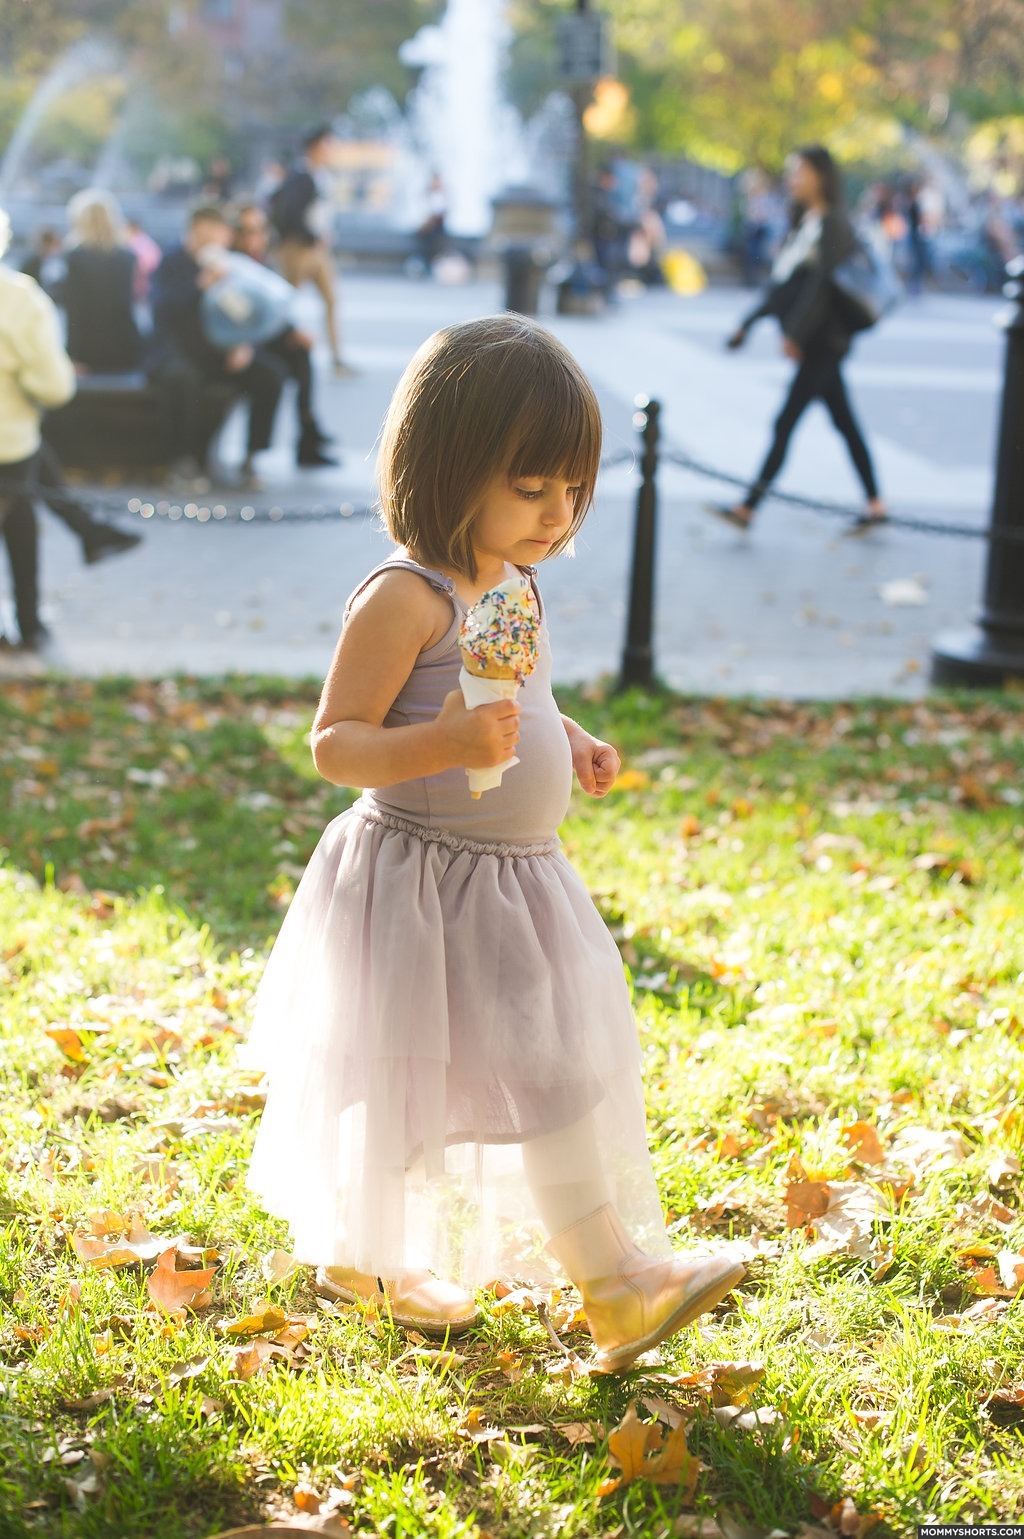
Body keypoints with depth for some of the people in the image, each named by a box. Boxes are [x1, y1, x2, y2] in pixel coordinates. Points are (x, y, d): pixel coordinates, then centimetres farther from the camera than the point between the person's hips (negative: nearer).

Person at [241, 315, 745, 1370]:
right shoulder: (405, 597, -19)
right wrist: (445, 747, -35)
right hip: (424, 881, -9)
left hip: (516, 879, 9)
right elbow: (335, 742, -20)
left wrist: (566, 741, 7)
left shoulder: (515, 586, 10)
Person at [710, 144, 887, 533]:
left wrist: (795, 332, -22)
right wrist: (749, 323, 16)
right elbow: (782, 283, 18)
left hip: (823, 340, -9)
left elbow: (823, 282, -19)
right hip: (815, 343, 9)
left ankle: (747, 508, -8)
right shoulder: (803, 223, 15)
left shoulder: (832, 223, -12)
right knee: (844, 423, 11)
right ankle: (875, 504, 17)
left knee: (785, 422, -8)